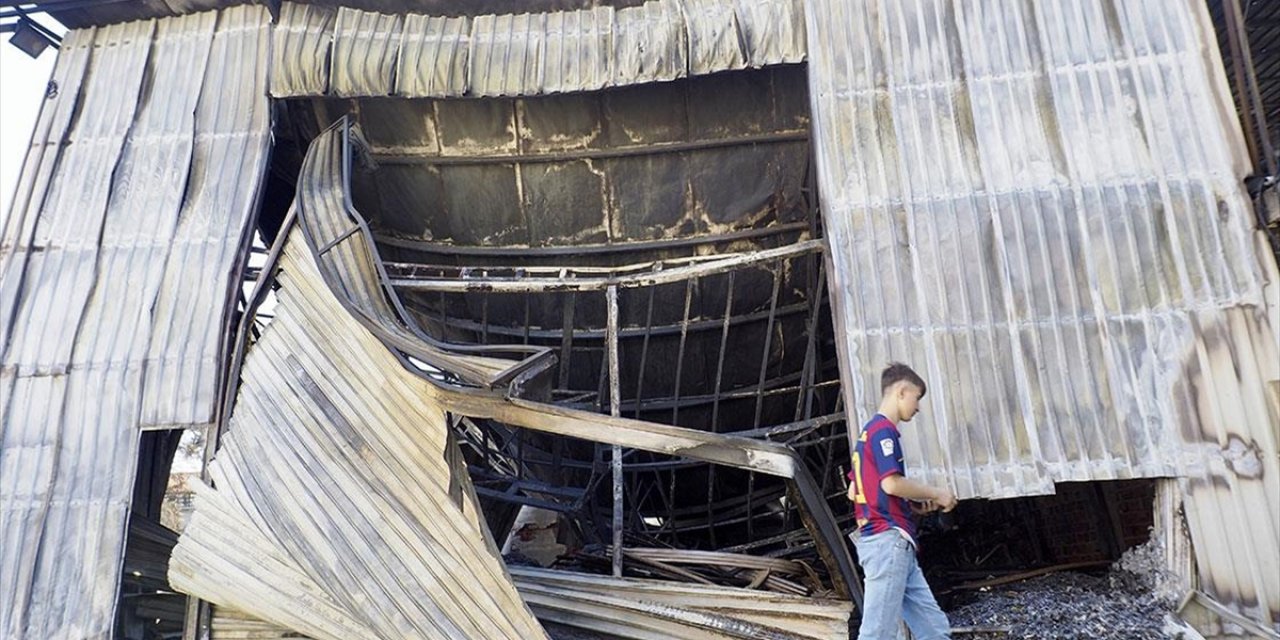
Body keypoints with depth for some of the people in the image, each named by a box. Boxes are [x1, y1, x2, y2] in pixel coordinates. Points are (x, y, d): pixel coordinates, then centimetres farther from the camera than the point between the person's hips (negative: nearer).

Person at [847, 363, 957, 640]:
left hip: (897, 545, 10)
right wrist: (936, 493, -3)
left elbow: (853, 491, 22)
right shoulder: (884, 429, -8)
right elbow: (891, 483, -20)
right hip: (888, 540, -10)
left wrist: (914, 503, 17)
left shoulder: (869, 431, 20)